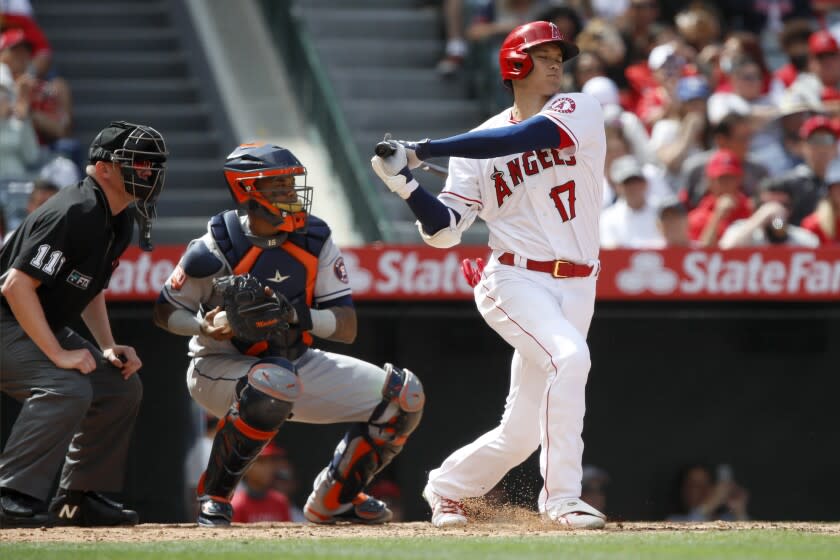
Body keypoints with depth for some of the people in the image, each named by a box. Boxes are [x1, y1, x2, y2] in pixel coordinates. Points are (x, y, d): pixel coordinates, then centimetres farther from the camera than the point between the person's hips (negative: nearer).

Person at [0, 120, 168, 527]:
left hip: (43, 327, 11)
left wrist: (108, 347, 6)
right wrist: (59, 354, -28)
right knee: (68, 389, -30)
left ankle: (79, 498, 13)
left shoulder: (119, 222, 6)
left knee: (121, 386, 8)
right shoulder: (76, 214, -25)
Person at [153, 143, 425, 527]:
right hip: (221, 366, -5)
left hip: (297, 363, 5)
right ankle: (214, 495, -20)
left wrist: (298, 315, -29)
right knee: (272, 384, -42)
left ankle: (333, 498, 12)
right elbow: (166, 312, -3)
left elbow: (347, 328, -9)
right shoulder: (216, 249, -16)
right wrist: (205, 327, -25)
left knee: (403, 395, -7)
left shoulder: (314, 239, -6)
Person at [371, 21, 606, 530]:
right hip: (515, 280, -2)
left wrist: (421, 150, -20)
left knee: (522, 432, 3)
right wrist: (407, 186, -15)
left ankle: (447, 487, 29)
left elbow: (524, 137, -17)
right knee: (569, 356, -31)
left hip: (576, 288, 2)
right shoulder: (480, 143, 6)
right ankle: (562, 497, -27)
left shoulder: (580, 111, 2)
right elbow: (444, 231, 3)